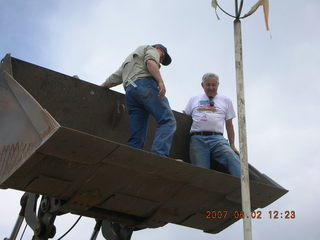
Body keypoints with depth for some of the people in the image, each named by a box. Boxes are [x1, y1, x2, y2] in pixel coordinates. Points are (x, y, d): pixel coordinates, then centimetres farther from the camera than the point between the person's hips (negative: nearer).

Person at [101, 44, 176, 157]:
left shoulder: (129, 60, 41)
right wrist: (160, 81, -16)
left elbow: (113, 79, 33)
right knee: (167, 120, -18)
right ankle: (159, 155, -39)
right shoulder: (151, 49, 20)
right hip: (145, 84, -7)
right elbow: (150, 62, -4)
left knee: (137, 137, 0)